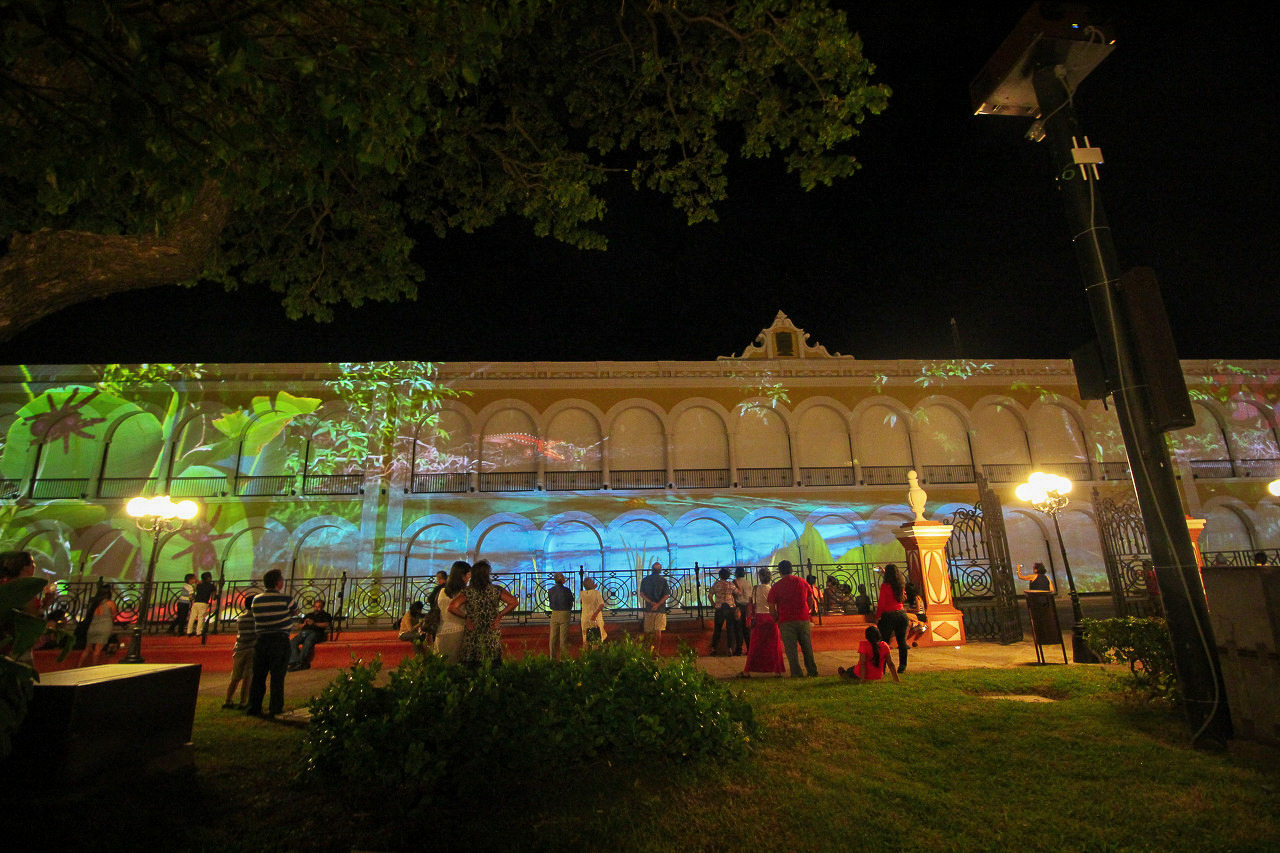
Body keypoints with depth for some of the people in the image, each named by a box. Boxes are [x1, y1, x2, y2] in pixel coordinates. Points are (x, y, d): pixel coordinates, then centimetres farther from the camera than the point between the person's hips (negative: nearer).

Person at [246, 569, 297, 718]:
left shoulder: (256, 599, 3)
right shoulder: (285, 599, -9)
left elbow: (253, 613, 13)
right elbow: (295, 611, 6)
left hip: (261, 640, 4)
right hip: (280, 640, -4)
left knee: (258, 675, 13)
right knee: (277, 676, 2)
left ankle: (253, 707, 18)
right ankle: (275, 708, 6)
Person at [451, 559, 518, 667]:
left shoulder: (468, 591, -4)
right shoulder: (496, 590, -4)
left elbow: (452, 607, -12)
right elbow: (514, 602, -12)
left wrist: (466, 616, 0)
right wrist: (499, 616, -3)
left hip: (472, 637, 0)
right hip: (492, 637, 0)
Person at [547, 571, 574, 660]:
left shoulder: (550, 590, 1)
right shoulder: (566, 590, -11)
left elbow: (550, 602, 9)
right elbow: (571, 603, -1)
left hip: (554, 614, 3)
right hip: (565, 614, -3)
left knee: (553, 638, 10)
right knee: (563, 637, 3)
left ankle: (552, 658, 14)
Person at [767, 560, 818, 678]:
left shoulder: (776, 586, -3)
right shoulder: (802, 581, 5)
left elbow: (771, 607, -4)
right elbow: (810, 599, 12)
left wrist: (777, 619, 11)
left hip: (786, 621, -3)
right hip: (803, 619, 3)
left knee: (790, 648, 3)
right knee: (807, 647, 16)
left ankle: (796, 673, 2)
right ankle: (813, 671, 24)